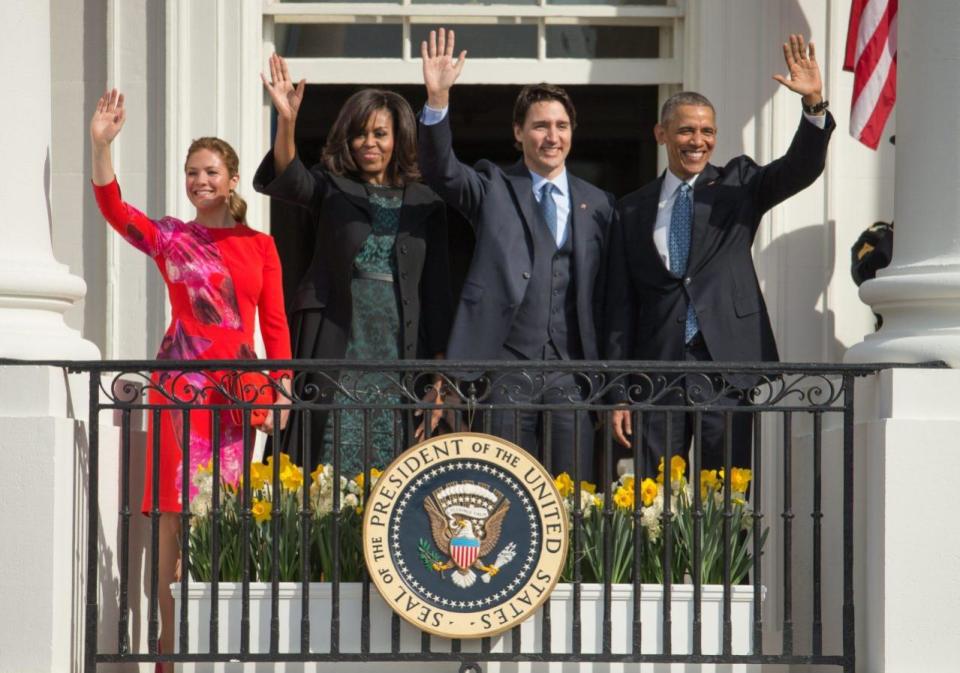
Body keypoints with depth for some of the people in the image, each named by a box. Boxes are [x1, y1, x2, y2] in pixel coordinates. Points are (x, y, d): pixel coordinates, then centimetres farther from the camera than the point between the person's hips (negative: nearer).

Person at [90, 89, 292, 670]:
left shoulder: (259, 245, 9)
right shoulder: (170, 237, 4)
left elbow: (275, 321, 9)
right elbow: (114, 209, -12)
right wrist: (102, 145, -24)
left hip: (238, 388, 2)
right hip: (181, 383, -2)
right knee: (177, 512, -6)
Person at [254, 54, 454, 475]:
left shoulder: (425, 203, 11)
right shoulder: (332, 188, 8)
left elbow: (436, 293, 9)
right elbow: (288, 179, -14)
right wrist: (286, 122, -33)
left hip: (401, 353, 1)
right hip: (338, 348, -1)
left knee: (393, 468, 0)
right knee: (332, 461, -6)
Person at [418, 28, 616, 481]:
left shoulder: (598, 204, 13)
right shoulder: (493, 189, 8)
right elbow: (440, 169, -11)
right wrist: (437, 99, -27)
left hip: (573, 375, 2)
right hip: (505, 369, -2)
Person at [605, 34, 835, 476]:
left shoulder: (737, 186, 10)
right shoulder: (633, 210, 12)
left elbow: (801, 168, -6)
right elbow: (621, 306, 11)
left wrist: (814, 104, -24)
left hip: (726, 364, -1)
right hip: (657, 370, 1)